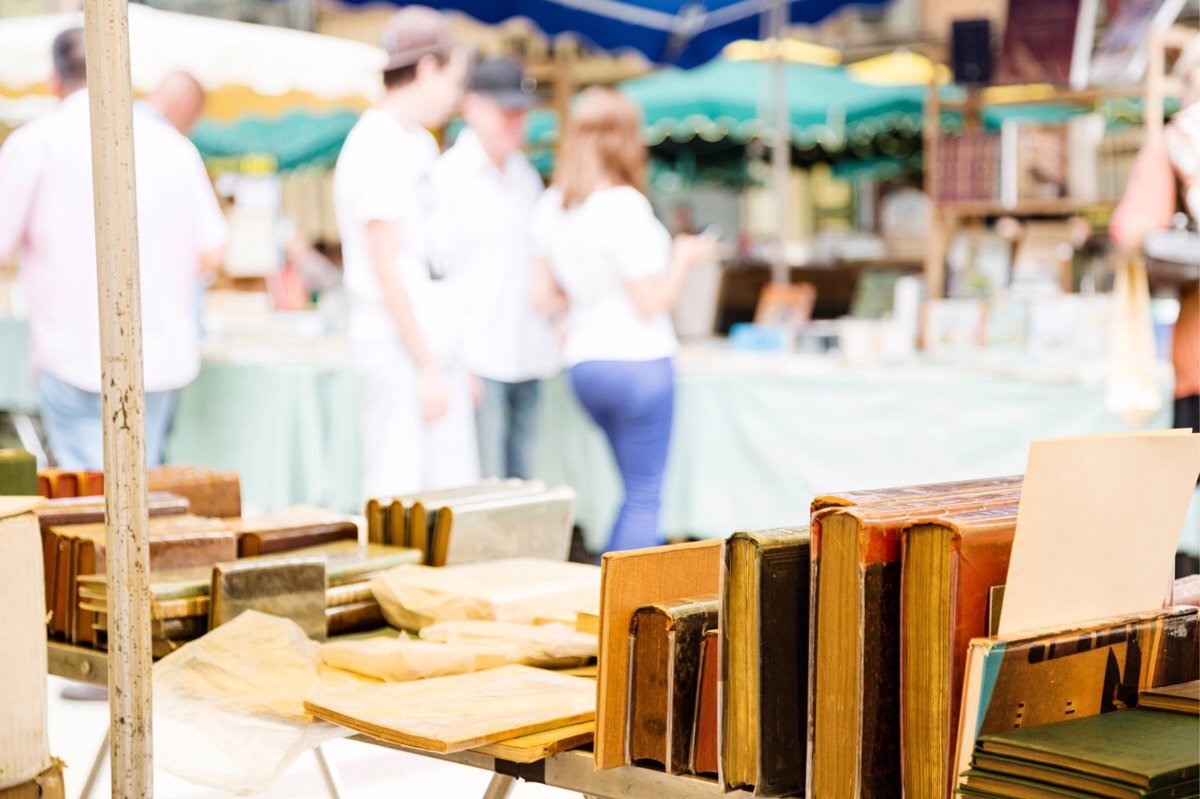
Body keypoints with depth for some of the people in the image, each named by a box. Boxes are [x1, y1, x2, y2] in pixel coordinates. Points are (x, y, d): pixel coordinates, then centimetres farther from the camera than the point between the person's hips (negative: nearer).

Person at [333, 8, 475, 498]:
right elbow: (386, 269, -17)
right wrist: (426, 366, -18)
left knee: (454, 492, 9)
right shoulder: (374, 149, -13)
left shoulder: (420, 142, 16)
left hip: (436, 342, 9)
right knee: (398, 494, -7)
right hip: (397, 347, -9)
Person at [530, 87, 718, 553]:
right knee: (644, 498, 3)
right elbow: (652, 304, -14)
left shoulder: (549, 208, 4)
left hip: (582, 363, 7)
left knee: (637, 492, 21)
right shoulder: (625, 207, -17)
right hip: (639, 361, -7)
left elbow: (542, 298, 7)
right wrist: (684, 257, 1)